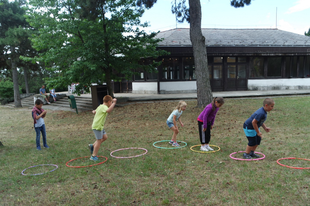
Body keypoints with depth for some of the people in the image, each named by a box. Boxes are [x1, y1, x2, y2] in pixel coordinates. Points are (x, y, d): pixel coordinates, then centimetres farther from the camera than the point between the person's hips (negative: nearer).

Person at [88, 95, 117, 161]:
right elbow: (108, 111, -42)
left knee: (105, 137, 18)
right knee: (99, 140, -3)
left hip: (99, 126, 10)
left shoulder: (100, 106, 14)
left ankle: (92, 146, 23)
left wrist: (94, 111, 47)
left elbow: (94, 112, 28)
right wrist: (114, 103, -38)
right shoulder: (104, 107, -18)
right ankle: (93, 156, 6)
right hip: (98, 126, -10)